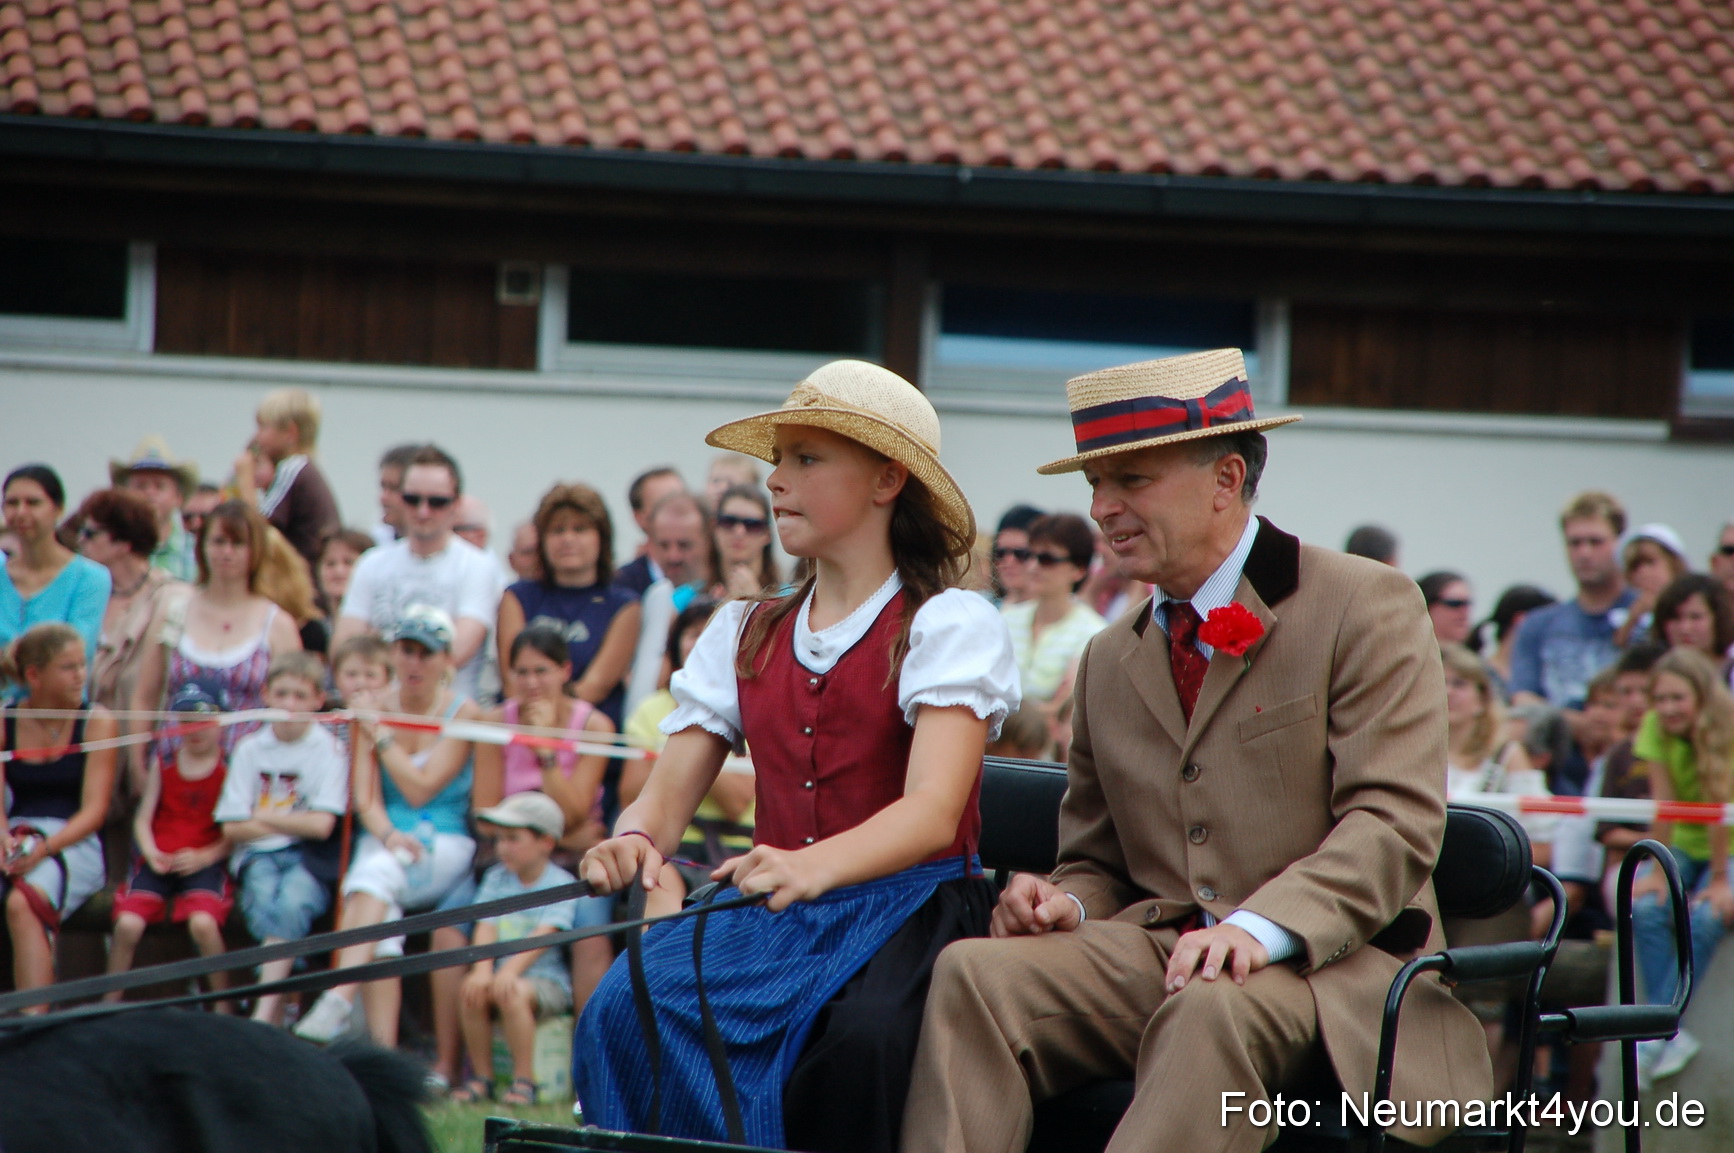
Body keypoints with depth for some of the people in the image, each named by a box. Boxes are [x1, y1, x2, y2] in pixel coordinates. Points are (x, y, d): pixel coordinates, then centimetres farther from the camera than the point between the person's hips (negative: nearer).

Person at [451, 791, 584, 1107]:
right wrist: (482, 970, -20)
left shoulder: (561, 884, -4)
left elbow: (544, 935, -17)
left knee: (512, 994, -33)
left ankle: (524, 1081, -24)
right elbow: (486, 927, -2)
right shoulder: (496, 878, 11)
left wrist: (511, 970, -31)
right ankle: (482, 1076, -13)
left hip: (546, 978, -4)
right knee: (473, 989, -26)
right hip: (501, 970, 4)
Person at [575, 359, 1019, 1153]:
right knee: (625, 1009, -26)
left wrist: (810, 867, -37)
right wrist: (634, 840, -18)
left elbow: (933, 811, -16)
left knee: (862, 1034, -37)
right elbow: (669, 791, 8)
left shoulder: (949, 626, -1)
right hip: (771, 911, 4)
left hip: (907, 906, -4)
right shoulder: (745, 632, 18)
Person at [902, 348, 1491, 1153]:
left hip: (1328, 962, -5)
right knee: (973, 974, -23)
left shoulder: (1367, 609, 1)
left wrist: (1262, 927, -25)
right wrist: (1066, 904, -1)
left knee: (1213, 1008, -39)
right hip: (1154, 954, 5)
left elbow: (1396, 823, -10)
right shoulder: (1109, 660, 21)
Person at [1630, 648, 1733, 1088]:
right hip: (1686, 848, 4)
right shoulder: (1655, 728, -9)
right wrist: (1658, 874, -15)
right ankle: (1674, 1037, -28)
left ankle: (1653, 1037, -31)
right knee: (1647, 909, -25)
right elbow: (1663, 804, -11)